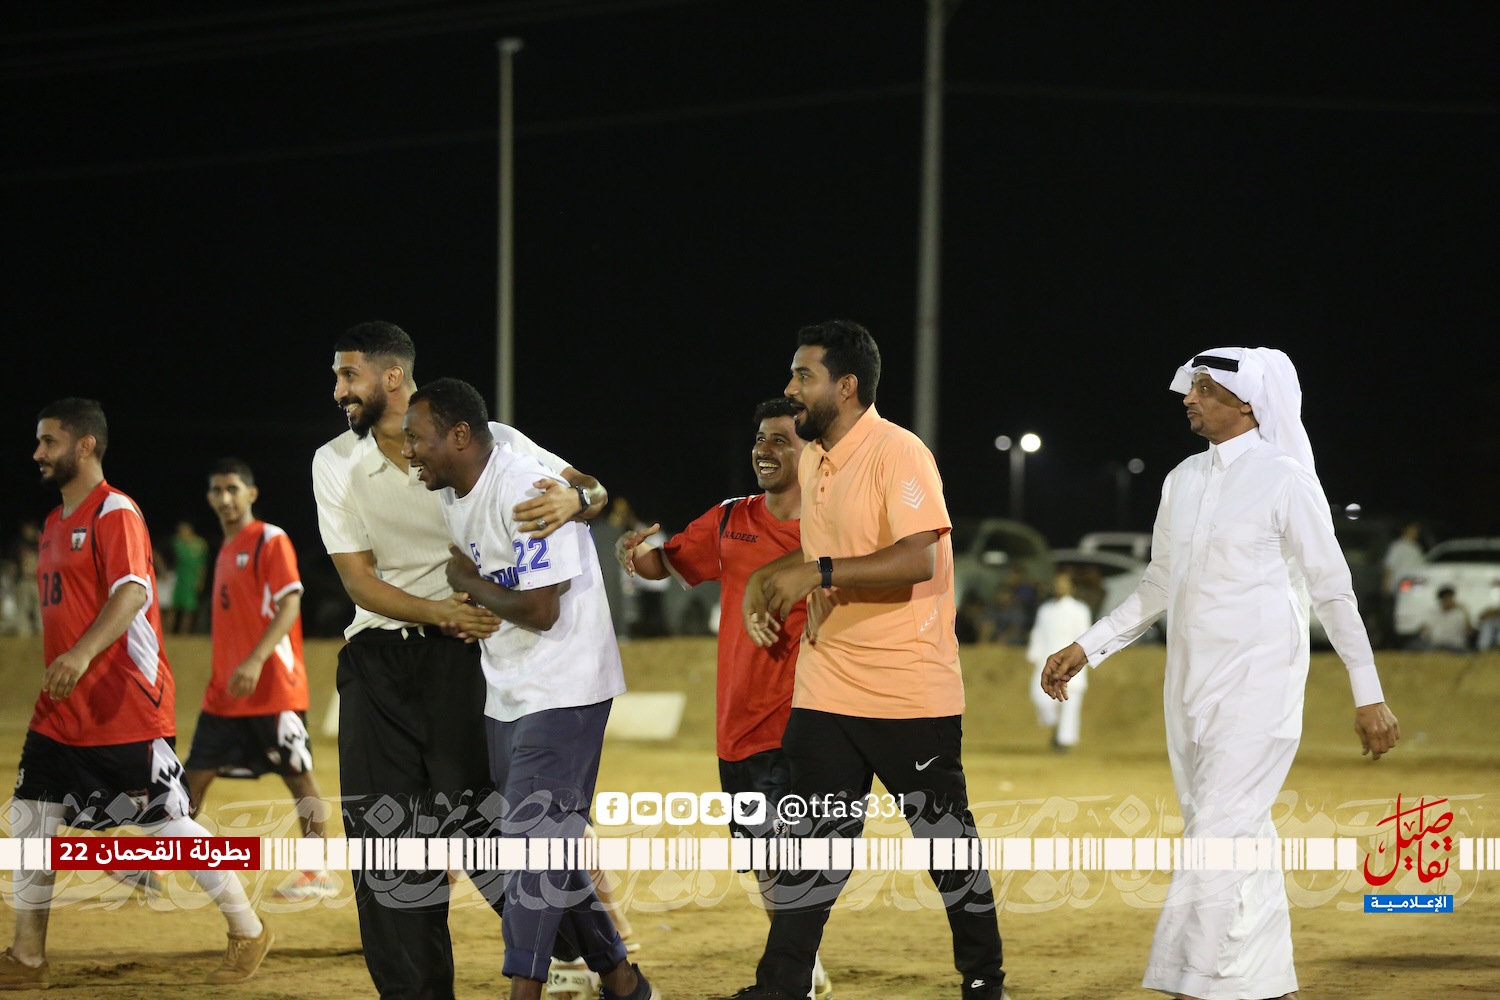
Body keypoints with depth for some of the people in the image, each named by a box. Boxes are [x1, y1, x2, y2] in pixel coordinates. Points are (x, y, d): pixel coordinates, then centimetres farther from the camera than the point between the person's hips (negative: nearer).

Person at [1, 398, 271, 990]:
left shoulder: (116, 513, -11)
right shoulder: (56, 523, 16)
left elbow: (133, 591, -26)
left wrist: (83, 654, -40)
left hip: (128, 708, -9)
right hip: (61, 712, 9)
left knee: (168, 824, -4)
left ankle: (248, 932, 10)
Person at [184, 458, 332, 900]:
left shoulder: (271, 541, -8)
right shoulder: (226, 550, 16)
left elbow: (290, 605, -17)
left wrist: (256, 660, -28)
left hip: (273, 688, -8)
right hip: (225, 692, 8)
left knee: (298, 775, 0)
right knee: (197, 773, 6)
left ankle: (318, 873, 7)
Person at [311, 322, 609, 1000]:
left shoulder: (486, 442, -4)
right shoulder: (336, 463, 3)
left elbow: (592, 489, 0)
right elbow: (360, 581, -1)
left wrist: (573, 499, -25)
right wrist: (441, 613, -18)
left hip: (462, 657, -3)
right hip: (376, 659, 4)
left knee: (475, 821, -11)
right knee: (380, 828, 1)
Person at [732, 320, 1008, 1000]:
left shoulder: (899, 454, -14)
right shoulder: (811, 460, 12)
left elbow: (918, 560, -25)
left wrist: (817, 573, -27)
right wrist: (769, 578, 9)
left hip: (912, 697, -7)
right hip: (825, 695, 7)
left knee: (946, 839, 5)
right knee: (810, 842, 5)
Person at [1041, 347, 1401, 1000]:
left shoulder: (1283, 480, -8)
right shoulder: (1183, 481, 12)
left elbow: (1333, 590, -6)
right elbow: (1158, 589, 20)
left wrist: (1369, 694, -6)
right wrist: (1086, 649, 15)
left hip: (1256, 689, -7)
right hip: (1191, 688, 7)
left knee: (1222, 834, -13)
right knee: (1242, 843, 10)